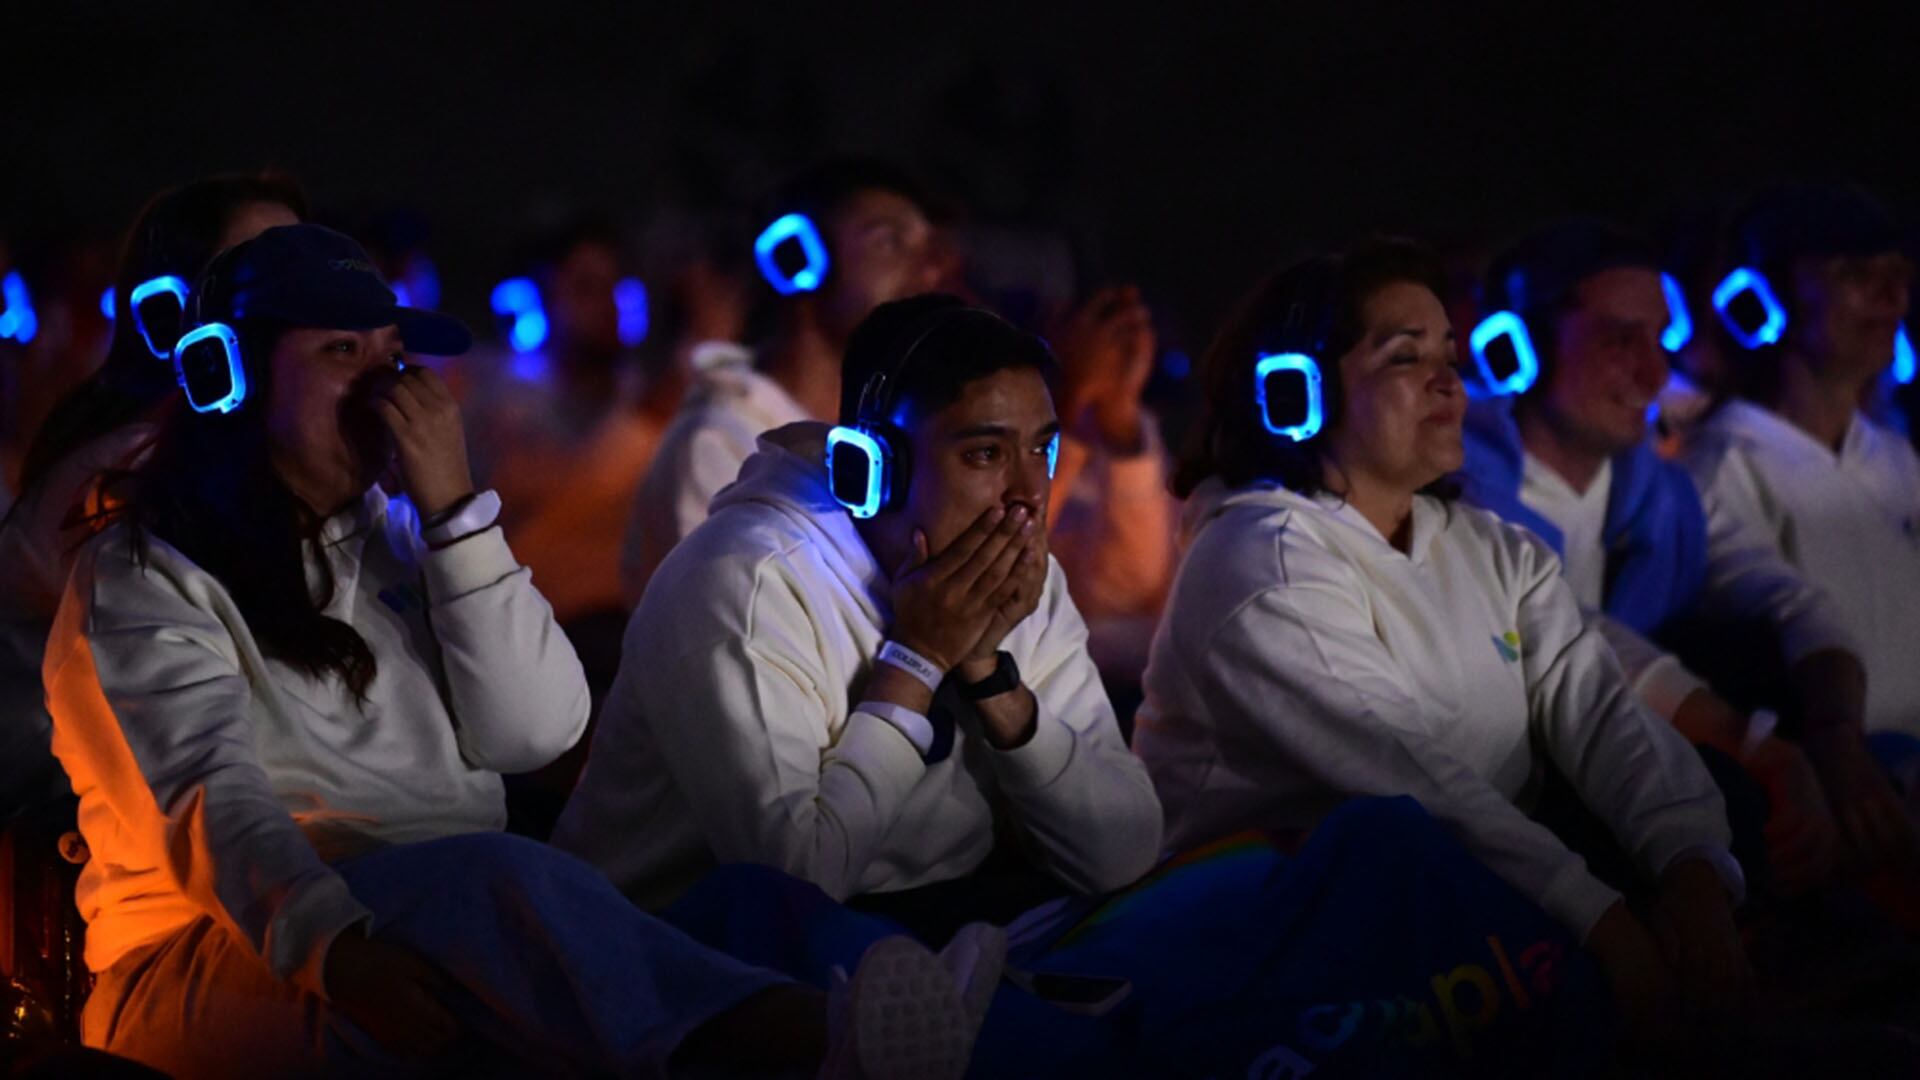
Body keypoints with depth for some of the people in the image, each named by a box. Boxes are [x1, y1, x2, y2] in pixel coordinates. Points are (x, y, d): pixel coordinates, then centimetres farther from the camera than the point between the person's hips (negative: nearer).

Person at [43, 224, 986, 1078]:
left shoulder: (403, 538, 21)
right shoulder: (143, 576, 3)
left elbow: (535, 733, 6)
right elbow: (211, 799, -15)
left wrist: (454, 509, -2)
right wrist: (332, 945, -35)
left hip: (463, 936, 6)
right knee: (492, 883, -39)